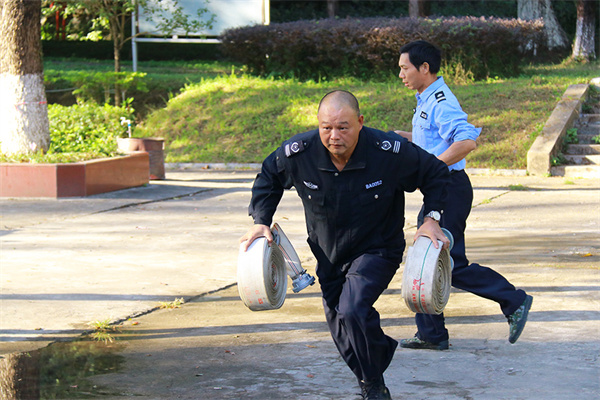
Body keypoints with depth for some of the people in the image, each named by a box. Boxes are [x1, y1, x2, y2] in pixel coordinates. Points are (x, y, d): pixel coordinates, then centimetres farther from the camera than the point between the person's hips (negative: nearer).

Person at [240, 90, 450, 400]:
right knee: (341, 331, 10)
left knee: (353, 311, -26)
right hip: (329, 254, 4)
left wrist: (432, 217, -15)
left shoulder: (390, 151, -25)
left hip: (377, 249, -4)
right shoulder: (298, 152, -19)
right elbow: (268, 179, 4)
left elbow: (435, 174, -6)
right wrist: (261, 220, -5)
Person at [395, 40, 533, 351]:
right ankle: (431, 335, 16)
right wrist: (399, 137, 18)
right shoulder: (426, 100, 15)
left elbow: (466, 141, -30)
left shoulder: (441, 102, -17)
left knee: (452, 265, -8)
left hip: (449, 188, -10)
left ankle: (514, 302, 1)